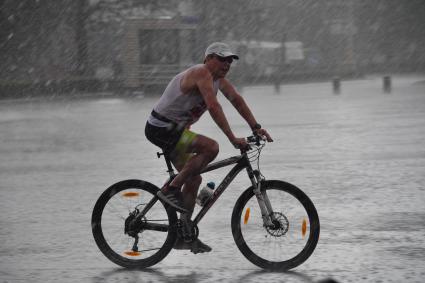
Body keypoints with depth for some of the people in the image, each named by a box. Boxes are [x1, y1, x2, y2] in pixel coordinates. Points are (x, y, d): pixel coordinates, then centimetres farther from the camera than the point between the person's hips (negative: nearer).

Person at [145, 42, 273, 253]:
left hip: (174, 130, 10)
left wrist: (256, 127, 1)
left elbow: (237, 100, 11)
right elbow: (214, 107, -31)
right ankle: (171, 190, -17)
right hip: (161, 129, -10)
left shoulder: (218, 77, 9)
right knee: (211, 147, -25)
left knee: (193, 180, 11)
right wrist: (233, 139, -34)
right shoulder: (202, 73, -21)